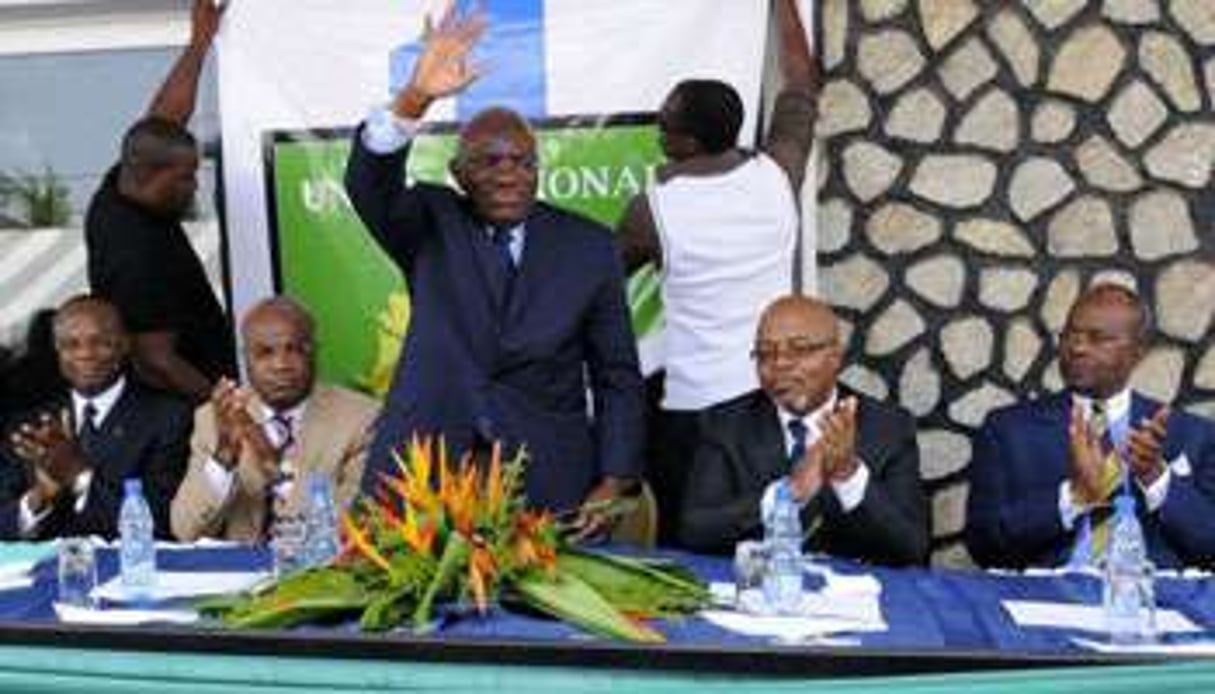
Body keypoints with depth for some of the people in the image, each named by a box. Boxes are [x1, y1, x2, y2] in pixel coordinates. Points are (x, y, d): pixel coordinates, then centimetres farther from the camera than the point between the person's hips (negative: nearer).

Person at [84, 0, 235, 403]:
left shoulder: (118, 192, -5)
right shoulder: (140, 256, -30)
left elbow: (165, 117, 5)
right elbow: (157, 363, -27)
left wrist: (200, 40, 8)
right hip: (180, 404, -9)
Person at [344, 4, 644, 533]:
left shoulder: (589, 246, 3)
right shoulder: (432, 226, 4)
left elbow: (617, 376, 4)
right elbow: (369, 186, -15)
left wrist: (615, 483, -6)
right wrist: (414, 99, -31)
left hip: (549, 487, 0)